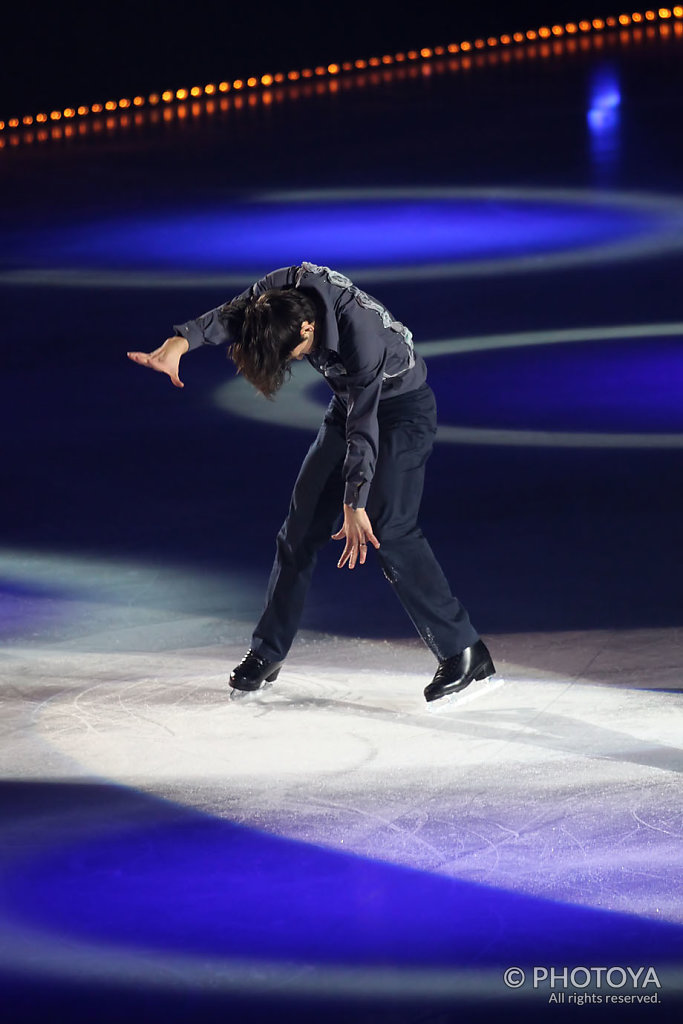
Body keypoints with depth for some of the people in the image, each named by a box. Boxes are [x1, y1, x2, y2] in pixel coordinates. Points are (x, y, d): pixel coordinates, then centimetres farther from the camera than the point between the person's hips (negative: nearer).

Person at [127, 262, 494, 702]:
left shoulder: (363, 337, -35)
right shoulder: (283, 289, -18)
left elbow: (363, 427, -32)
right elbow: (229, 315, -25)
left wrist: (355, 505, -30)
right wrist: (179, 343, -44)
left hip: (403, 407, -7)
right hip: (351, 402, 7)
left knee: (389, 529, -19)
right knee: (303, 521, 3)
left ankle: (463, 651, -13)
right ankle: (268, 653, 10)